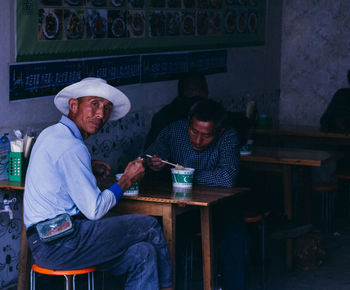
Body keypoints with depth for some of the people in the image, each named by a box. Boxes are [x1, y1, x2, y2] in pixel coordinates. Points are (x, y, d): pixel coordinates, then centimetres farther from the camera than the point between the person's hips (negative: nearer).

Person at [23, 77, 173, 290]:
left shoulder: (51, 133, 15)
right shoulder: (71, 148, -16)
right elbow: (95, 210, -16)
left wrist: (88, 168, 24)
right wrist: (127, 180, -1)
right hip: (60, 245, -10)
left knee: (142, 255, 4)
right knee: (149, 226, 0)